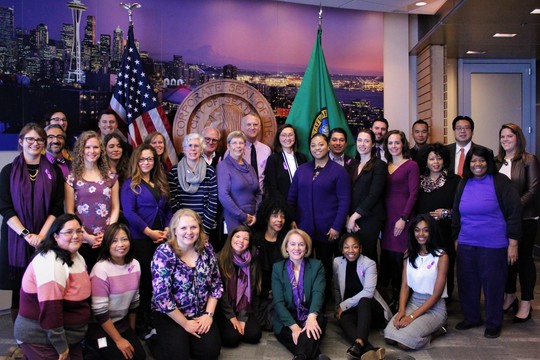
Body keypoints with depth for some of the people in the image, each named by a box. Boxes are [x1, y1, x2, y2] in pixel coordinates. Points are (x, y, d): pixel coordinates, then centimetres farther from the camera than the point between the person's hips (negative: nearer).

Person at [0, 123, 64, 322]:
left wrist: (42, 235, -10)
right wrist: (26, 234, -12)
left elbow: (57, 207, 2)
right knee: (19, 287, 2)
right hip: (17, 238, 0)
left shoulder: (54, 171, 7)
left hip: (46, 239, 0)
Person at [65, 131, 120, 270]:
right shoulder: (72, 178, 3)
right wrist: (85, 235, -10)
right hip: (82, 241, -2)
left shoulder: (111, 177, 10)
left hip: (106, 241, 2)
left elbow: (115, 208, 8)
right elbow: (69, 212, 0)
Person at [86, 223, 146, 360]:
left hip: (122, 323, 6)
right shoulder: (101, 269, -21)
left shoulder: (135, 265, -3)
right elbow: (99, 312, -19)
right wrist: (118, 340, -14)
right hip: (100, 326, -5)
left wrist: (132, 332, 13)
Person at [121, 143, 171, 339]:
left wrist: (167, 230, 0)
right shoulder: (130, 184, -1)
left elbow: (168, 210, 17)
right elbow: (129, 213, -11)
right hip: (141, 238, -5)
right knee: (144, 280, -2)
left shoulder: (160, 183, 17)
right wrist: (149, 232, -14)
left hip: (161, 238, 5)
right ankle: (142, 325, 10)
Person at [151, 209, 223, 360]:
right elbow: (161, 296, -21)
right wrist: (185, 323, -16)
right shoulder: (164, 253, -18)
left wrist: (209, 314, -6)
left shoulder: (206, 249, -4)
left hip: (201, 314, 4)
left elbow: (216, 284, 4)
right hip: (170, 315, -4)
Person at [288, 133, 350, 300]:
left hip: (327, 230, -3)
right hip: (303, 228, 3)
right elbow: (292, 197, 11)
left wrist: (337, 227, -11)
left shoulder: (339, 171, -1)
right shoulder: (302, 170, 10)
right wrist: (291, 221, 2)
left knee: (325, 265, 8)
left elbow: (344, 201, -5)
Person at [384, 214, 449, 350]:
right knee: (389, 337, -17)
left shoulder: (441, 256, -11)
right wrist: (402, 311, -15)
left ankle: (436, 329, 4)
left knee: (404, 342, -22)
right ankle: (422, 327, 8)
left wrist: (412, 316, -17)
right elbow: (405, 285, 2)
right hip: (413, 302, 5)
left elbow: (436, 294, -12)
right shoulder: (409, 254, 5)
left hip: (434, 307, -4)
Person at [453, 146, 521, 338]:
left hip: (493, 246, -4)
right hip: (466, 245, 5)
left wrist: (513, 244, -10)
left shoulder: (500, 182, -6)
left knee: (493, 284, 5)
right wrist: (455, 238, 16)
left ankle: (493, 323, 23)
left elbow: (514, 213, -8)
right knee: (467, 283, 11)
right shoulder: (464, 184, 9)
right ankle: (471, 318, 29)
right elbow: (456, 214, 17)